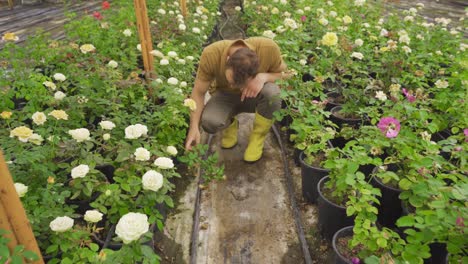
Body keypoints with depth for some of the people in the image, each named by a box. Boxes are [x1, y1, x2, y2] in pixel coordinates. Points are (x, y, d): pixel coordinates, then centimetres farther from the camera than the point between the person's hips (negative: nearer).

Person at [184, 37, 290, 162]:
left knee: (272, 92, -35)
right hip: (225, 95, 0)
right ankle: (231, 124, 7)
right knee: (209, 122, -32)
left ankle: (257, 138, -8)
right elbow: (198, 92, -20)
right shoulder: (211, 54, -31)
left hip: (255, 96, 1)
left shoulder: (269, 48, -30)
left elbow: (284, 74, -11)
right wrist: (194, 127, -30)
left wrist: (263, 77, -33)